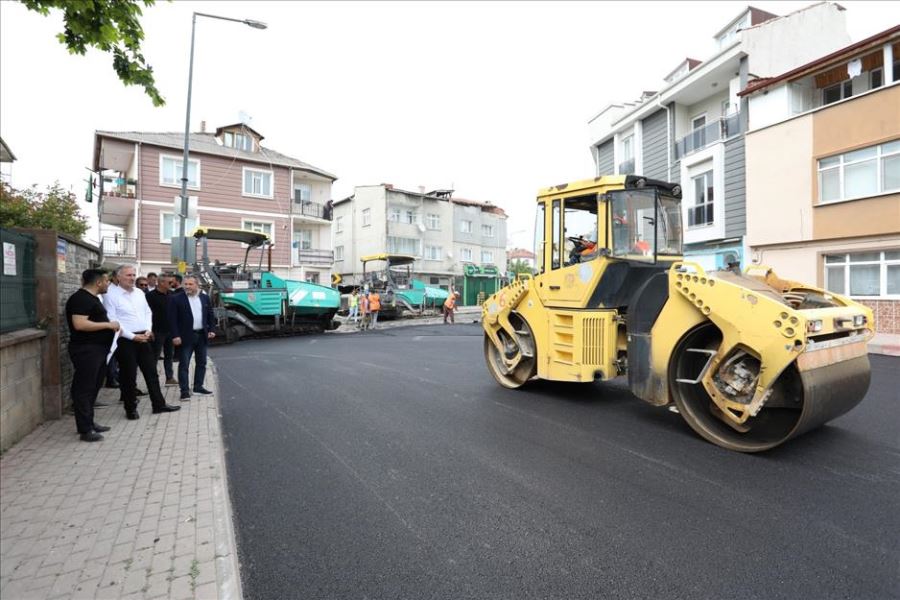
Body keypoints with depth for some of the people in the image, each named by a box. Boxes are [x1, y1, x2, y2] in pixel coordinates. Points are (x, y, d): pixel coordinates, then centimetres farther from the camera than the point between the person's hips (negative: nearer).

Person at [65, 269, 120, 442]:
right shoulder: (81, 298, -16)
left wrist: (110, 326, 13)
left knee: (93, 387, 17)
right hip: (86, 350, -10)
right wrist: (108, 325, -19)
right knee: (84, 388, -3)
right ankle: (85, 429, 3)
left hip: (97, 350, 10)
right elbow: (80, 324, -26)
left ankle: (89, 422, 27)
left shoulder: (93, 298, 16)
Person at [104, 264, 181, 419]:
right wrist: (133, 336, -15)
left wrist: (148, 330, -1)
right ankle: (131, 409, 18)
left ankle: (159, 404, 17)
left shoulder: (140, 293, 10)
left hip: (143, 338, 6)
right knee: (128, 376, 4)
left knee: (151, 372, 9)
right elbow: (113, 321, -12)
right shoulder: (112, 295, -8)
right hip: (125, 340, -6)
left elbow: (148, 312, 14)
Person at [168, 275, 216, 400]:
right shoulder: (176, 299, -5)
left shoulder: (205, 298, 8)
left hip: (202, 336, 5)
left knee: (201, 363, 12)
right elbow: (172, 319, -8)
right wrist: (175, 336, -13)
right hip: (185, 337, -5)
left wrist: (211, 329, 3)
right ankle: (184, 391, 4)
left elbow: (210, 315, 13)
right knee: (184, 364, -1)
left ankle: (198, 386, 24)